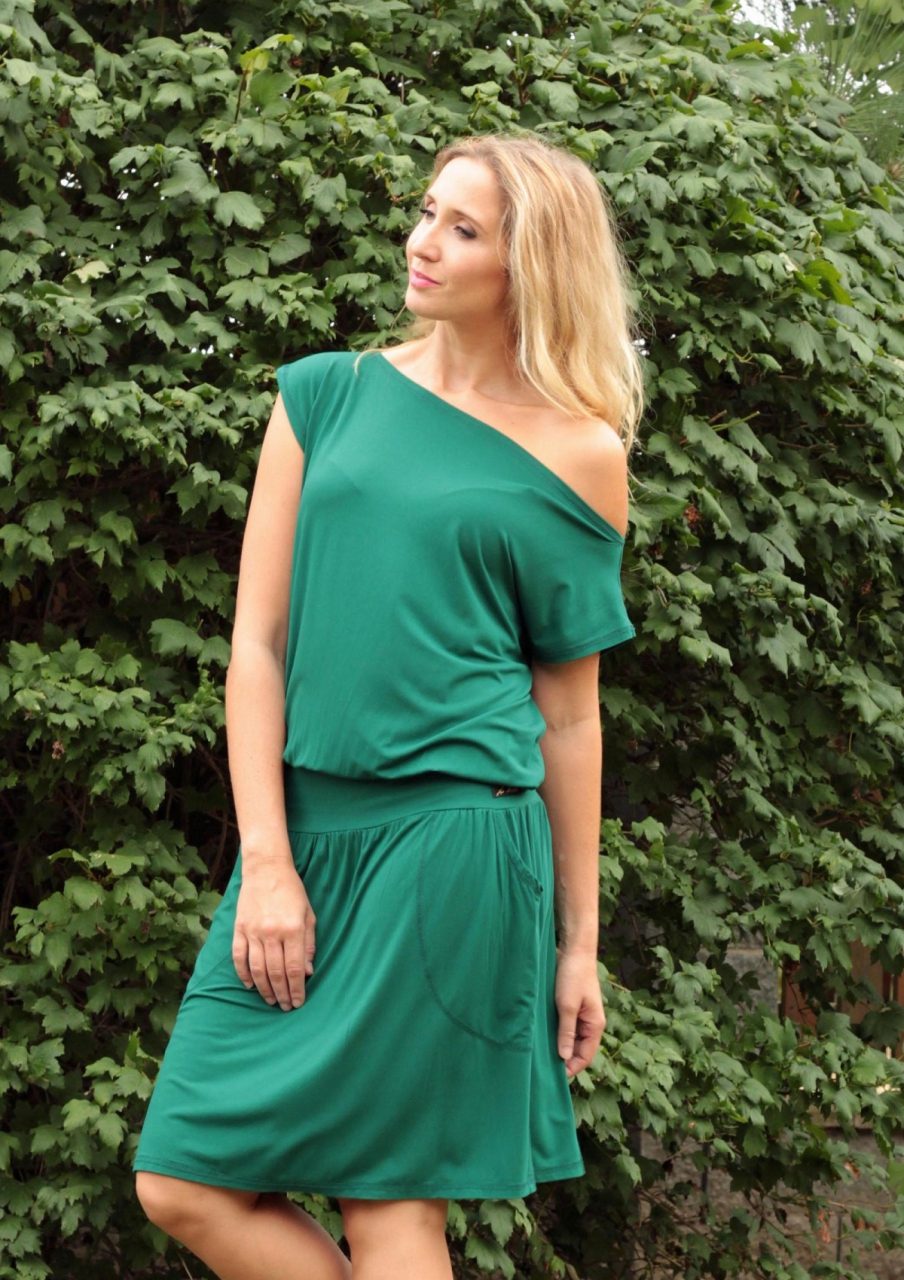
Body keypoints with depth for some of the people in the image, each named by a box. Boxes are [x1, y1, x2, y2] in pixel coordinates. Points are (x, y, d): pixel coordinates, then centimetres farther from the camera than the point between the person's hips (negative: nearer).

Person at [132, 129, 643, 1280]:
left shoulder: (577, 454, 3)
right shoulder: (326, 395, 9)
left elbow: (569, 712, 7)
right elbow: (257, 639, 5)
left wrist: (578, 940, 7)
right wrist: (265, 864, -3)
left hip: (455, 842, -4)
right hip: (303, 828, 4)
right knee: (186, 1184, 1)